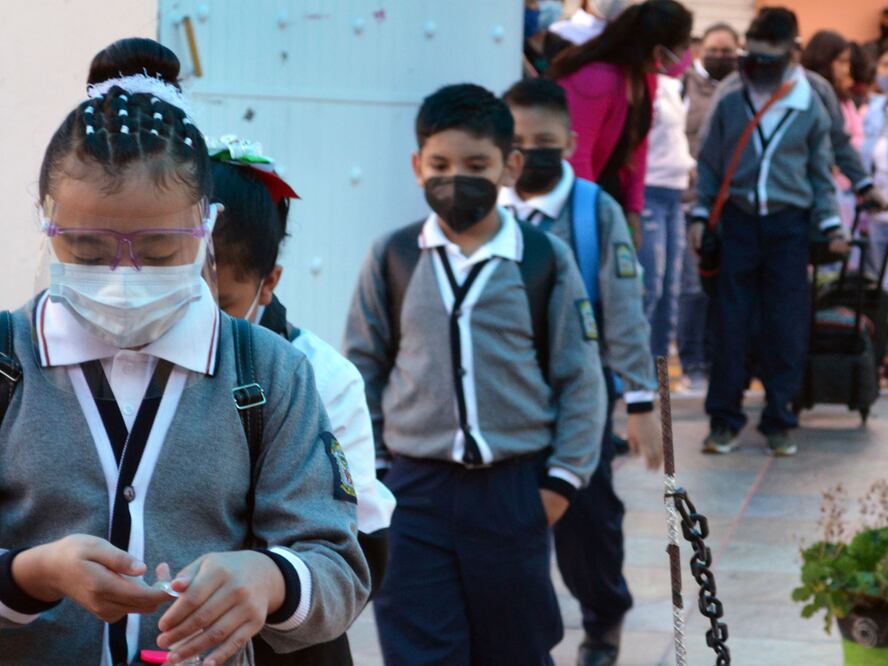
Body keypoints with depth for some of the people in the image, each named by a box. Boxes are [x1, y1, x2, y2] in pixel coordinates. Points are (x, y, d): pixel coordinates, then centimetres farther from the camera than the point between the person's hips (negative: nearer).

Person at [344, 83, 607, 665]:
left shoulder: (545, 260, -1)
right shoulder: (392, 258, 1)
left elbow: (581, 377, 2)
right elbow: (363, 370, 8)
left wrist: (565, 476, -2)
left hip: (514, 488, 0)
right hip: (414, 489, 0)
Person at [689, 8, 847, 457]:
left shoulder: (810, 110, 2)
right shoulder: (730, 105, 3)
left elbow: (821, 172, 10)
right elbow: (710, 164, 10)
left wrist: (831, 227, 5)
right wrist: (700, 214, 3)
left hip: (789, 224, 0)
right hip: (739, 220, 0)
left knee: (787, 327, 1)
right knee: (731, 323, 0)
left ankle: (778, 420, 10)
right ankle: (724, 418, 6)